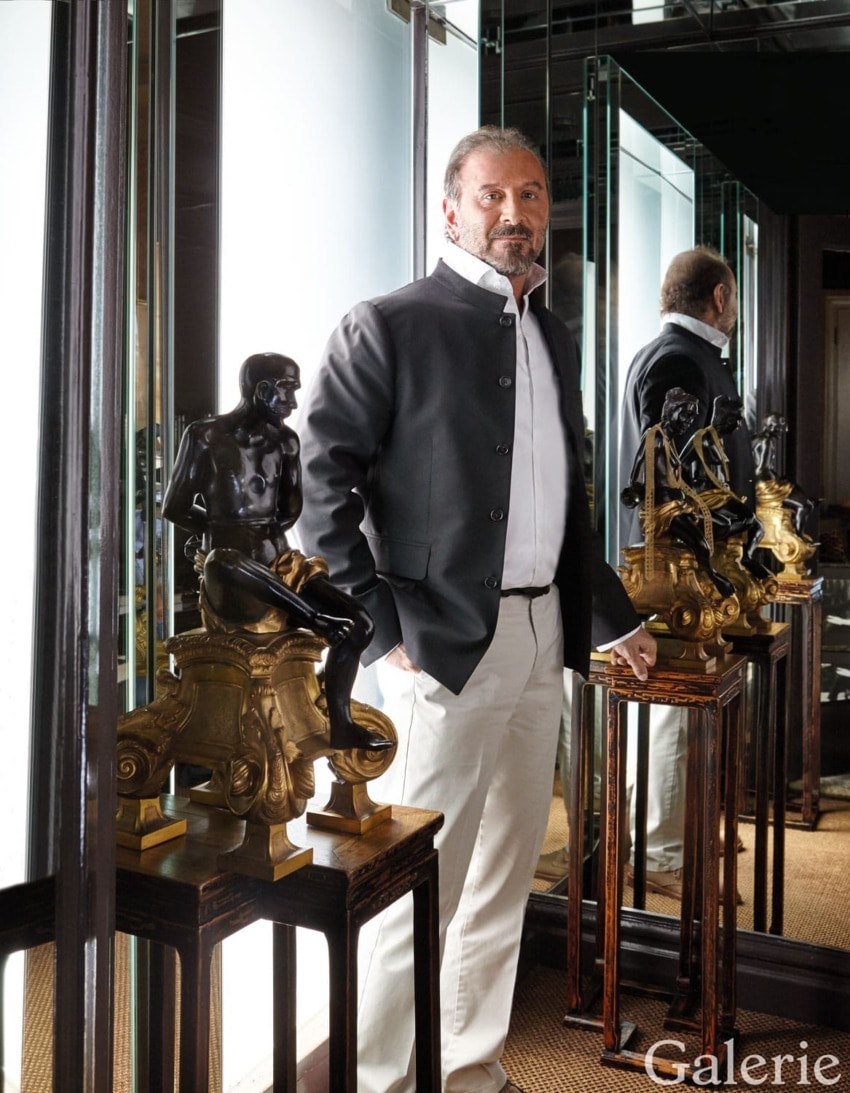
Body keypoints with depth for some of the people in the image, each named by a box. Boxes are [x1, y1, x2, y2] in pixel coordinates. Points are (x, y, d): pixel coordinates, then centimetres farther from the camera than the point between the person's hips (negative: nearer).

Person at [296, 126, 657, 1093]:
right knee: (421, 887, 1)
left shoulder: (554, 338, 16)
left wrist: (610, 619, 20)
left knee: (506, 878, 16)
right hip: (445, 647, -7)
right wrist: (383, 631, -15)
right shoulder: (387, 327, -6)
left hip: (542, 639, 7)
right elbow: (322, 490, -11)